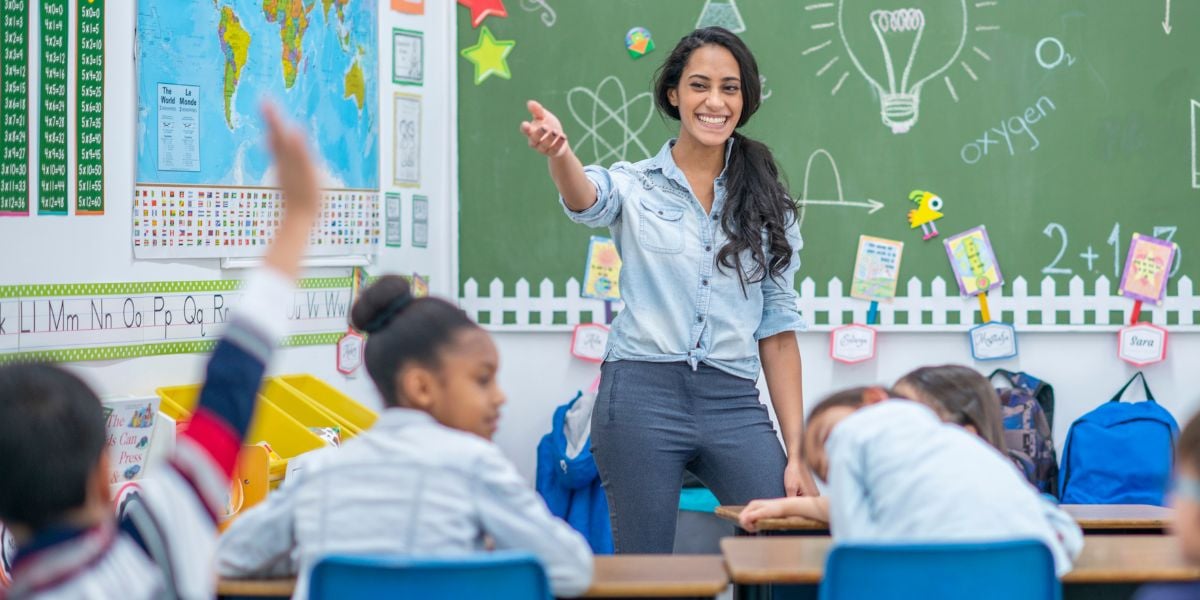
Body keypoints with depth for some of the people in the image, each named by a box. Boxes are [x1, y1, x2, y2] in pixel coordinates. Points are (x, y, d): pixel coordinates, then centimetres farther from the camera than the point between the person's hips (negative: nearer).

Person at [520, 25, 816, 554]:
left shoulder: (767, 205, 11)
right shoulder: (635, 185, 4)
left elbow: (777, 330, 10)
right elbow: (586, 200, -20)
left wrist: (797, 453, 5)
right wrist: (558, 153, -44)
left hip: (734, 405, 2)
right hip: (642, 395, -2)